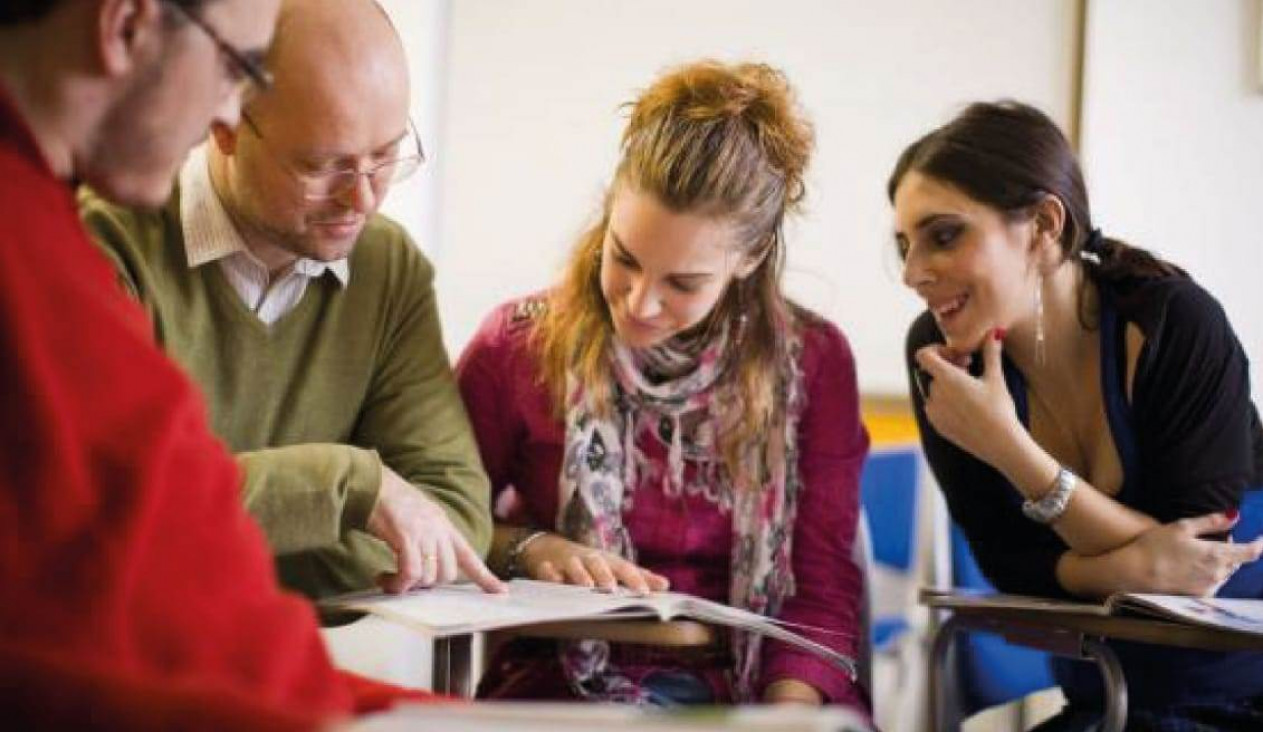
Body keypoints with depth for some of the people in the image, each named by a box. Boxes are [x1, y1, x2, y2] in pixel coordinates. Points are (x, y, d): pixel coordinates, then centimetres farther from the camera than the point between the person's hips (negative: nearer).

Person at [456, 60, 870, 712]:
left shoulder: (812, 361, 1)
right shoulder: (518, 346, 0)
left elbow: (823, 588, 1)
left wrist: (788, 709, -17)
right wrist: (525, 547, -10)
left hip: (753, 686, 3)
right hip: (567, 681, -3)